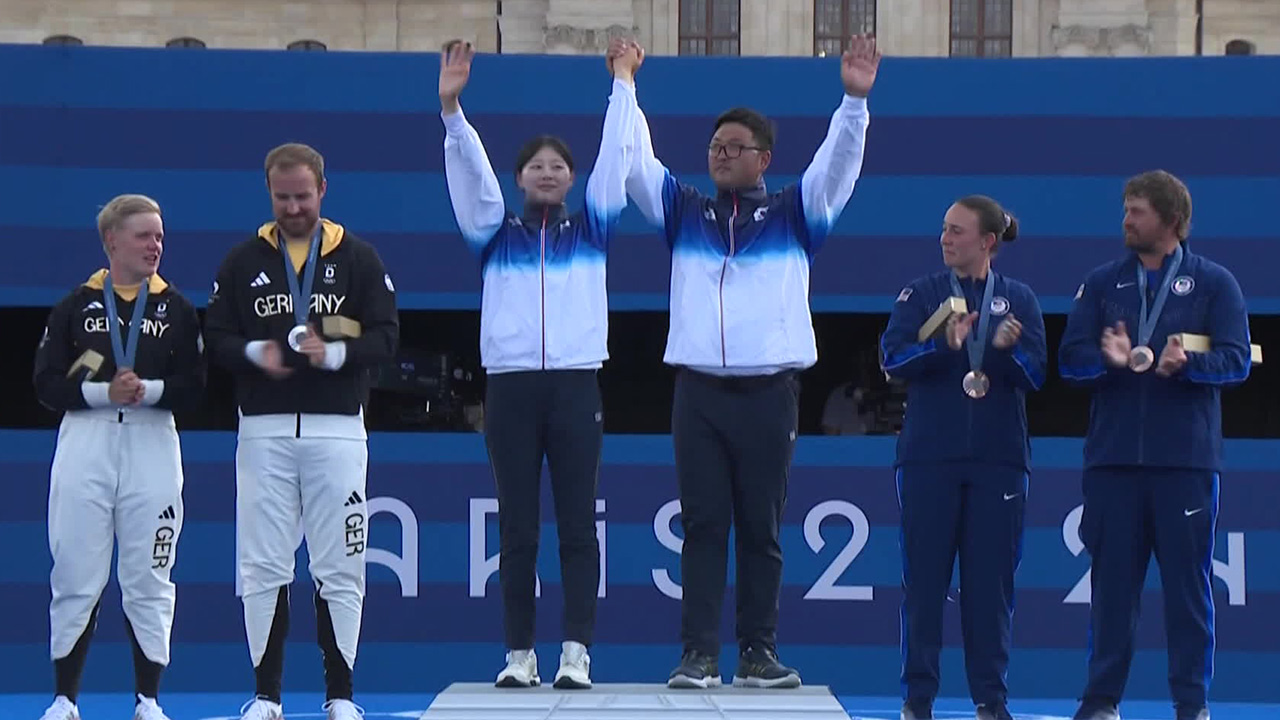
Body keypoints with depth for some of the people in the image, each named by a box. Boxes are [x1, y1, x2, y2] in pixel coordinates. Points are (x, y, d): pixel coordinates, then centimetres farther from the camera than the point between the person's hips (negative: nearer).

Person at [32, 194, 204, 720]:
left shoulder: (177, 310, 6)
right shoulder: (76, 306, 4)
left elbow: (193, 387, 0)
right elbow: (47, 384, -1)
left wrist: (147, 390, -17)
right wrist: (102, 392, -14)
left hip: (152, 444, 1)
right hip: (85, 444, 0)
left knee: (149, 578, 4)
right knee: (75, 576, 2)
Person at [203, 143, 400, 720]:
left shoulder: (358, 259, 5)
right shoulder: (243, 261, 9)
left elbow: (385, 337, 1)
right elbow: (215, 338, 8)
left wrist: (333, 353, -16)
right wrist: (256, 353, -12)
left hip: (337, 429, -1)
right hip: (264, 431, 1)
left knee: (339, 569, -1)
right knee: (262, 568, 1)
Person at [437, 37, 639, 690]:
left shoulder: (590, 229, 13)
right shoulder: (496, 233, 12)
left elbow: (615, 160, 7)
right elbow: (470, 174, -2)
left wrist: (623, 85, 3)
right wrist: (452, 109, -15)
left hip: (576, 384, 0)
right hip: (510, 384, 0)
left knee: (577, 522, -4)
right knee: (516, 527, 1)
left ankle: (576, 651, -6)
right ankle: (519, 654, 4)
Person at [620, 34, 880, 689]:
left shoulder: (795, 213, 9)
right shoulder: (683, 210, 13)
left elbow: (838, 167, -2)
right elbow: (635, 164, 8)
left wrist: (855, 102, -16)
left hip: (769, 390, -1)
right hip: (699, 389, 1)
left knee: (761, 529, 3)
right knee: (703, 526, -1)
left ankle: (758, 653, 8)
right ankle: (699, 654, -1)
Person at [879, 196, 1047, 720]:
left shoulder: (1019, 300, 8)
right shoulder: (921, 294, 7)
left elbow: (1035, 374, 0)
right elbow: (893, 358, -7)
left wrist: (1006, 349, -21)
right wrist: (945, 345, -23)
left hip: (998, 458, 0)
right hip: (929, 456, 0)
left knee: (992, 579, 0)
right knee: (924, 577, -1)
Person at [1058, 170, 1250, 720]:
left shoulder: (1214, 283, 4)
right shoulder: (1102, 283, 11)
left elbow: (1236, 361, -4)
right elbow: (1070, 358, 3)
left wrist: (1186, 363, -22)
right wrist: (1109, 359, -18)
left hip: (1186, 459, -2)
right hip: (1113, 456, 2)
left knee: (1188, 580, 0)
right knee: (1111, 581, 3)